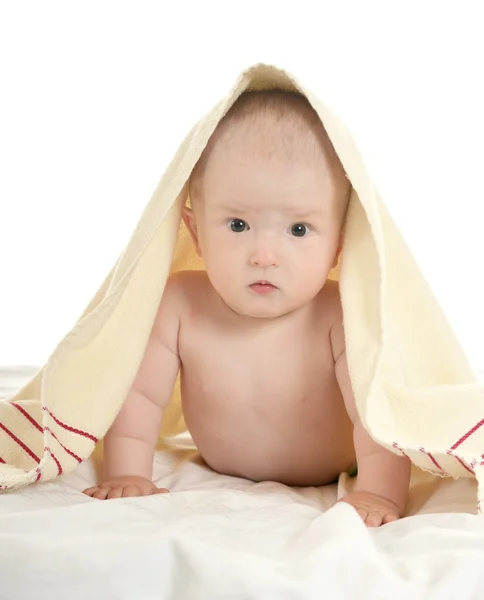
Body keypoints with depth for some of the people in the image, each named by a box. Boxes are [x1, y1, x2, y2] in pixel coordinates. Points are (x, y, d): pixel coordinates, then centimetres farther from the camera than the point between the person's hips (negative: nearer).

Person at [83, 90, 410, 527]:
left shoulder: (342, 320, -33)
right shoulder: (180, 304, -25)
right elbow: (140, 394, -18)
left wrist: (379, 493, -53)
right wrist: (128, 476, -27)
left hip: (329, 486, -2)